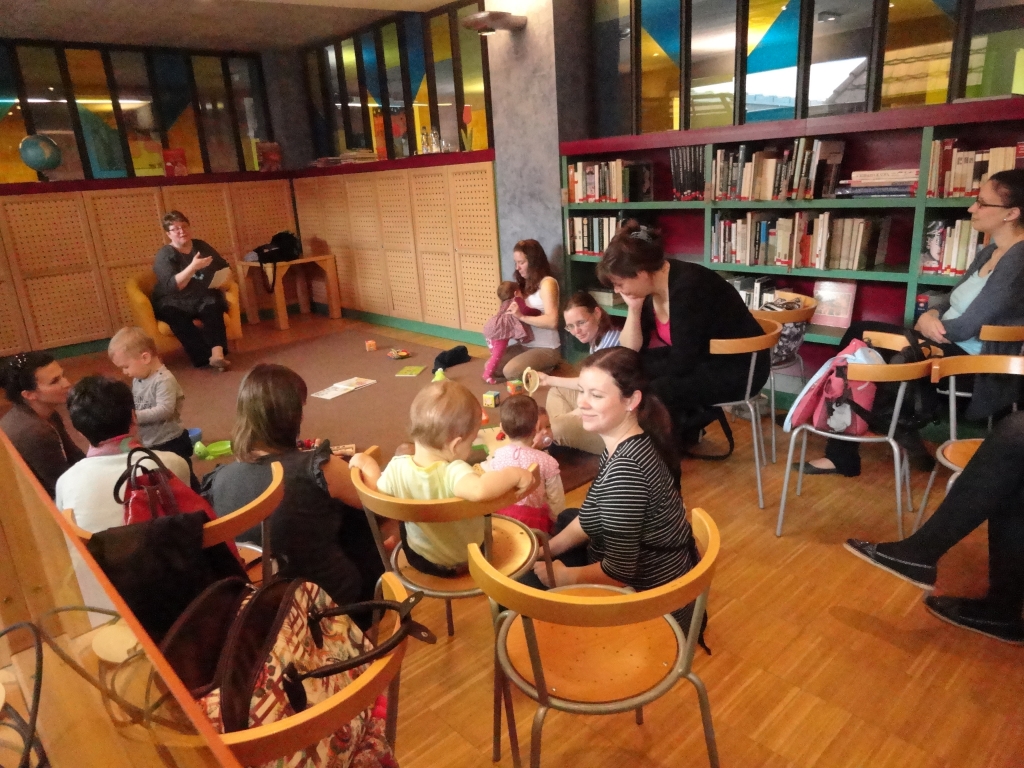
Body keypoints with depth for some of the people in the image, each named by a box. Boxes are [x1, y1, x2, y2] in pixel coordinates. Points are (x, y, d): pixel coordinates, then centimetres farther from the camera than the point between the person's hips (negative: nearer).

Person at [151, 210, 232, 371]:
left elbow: (225, 267, 19)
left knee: (213, 303, -32)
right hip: (174, 303, -2)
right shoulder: (164, 255, -4)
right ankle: (209, 357, -42)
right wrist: (193, 266, -29)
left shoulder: (202, 246, 10)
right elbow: (173, 286, -18)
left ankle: (217, 353, -49)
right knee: (174, 315, -36)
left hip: (201, 299, 2)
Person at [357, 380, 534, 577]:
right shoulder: (454, 472, -38)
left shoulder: (397, 469, -24)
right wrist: (514, 474, -44)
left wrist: (367, 465, 7)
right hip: (469, 560, -2)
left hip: (421, 559, 2)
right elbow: (479, 490, -58)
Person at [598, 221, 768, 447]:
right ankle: (685, 422, 15)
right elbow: (630, 352, -1)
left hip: (738, 368, -9)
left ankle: (679, 436, 4)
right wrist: (633, 309, -14)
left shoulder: (688, 287, -27)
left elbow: (680, 365, -26)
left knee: (653, 391, -24)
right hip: (700, 358, 9)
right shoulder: (648, 289, -3)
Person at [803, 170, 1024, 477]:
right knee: (859, 336, 3)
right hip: (949, 344, 10)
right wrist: (930, 316, -8)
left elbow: (967, 326, -22)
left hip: (975, 362, -10)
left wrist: (929, 323, -3)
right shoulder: (990, 251, 12)